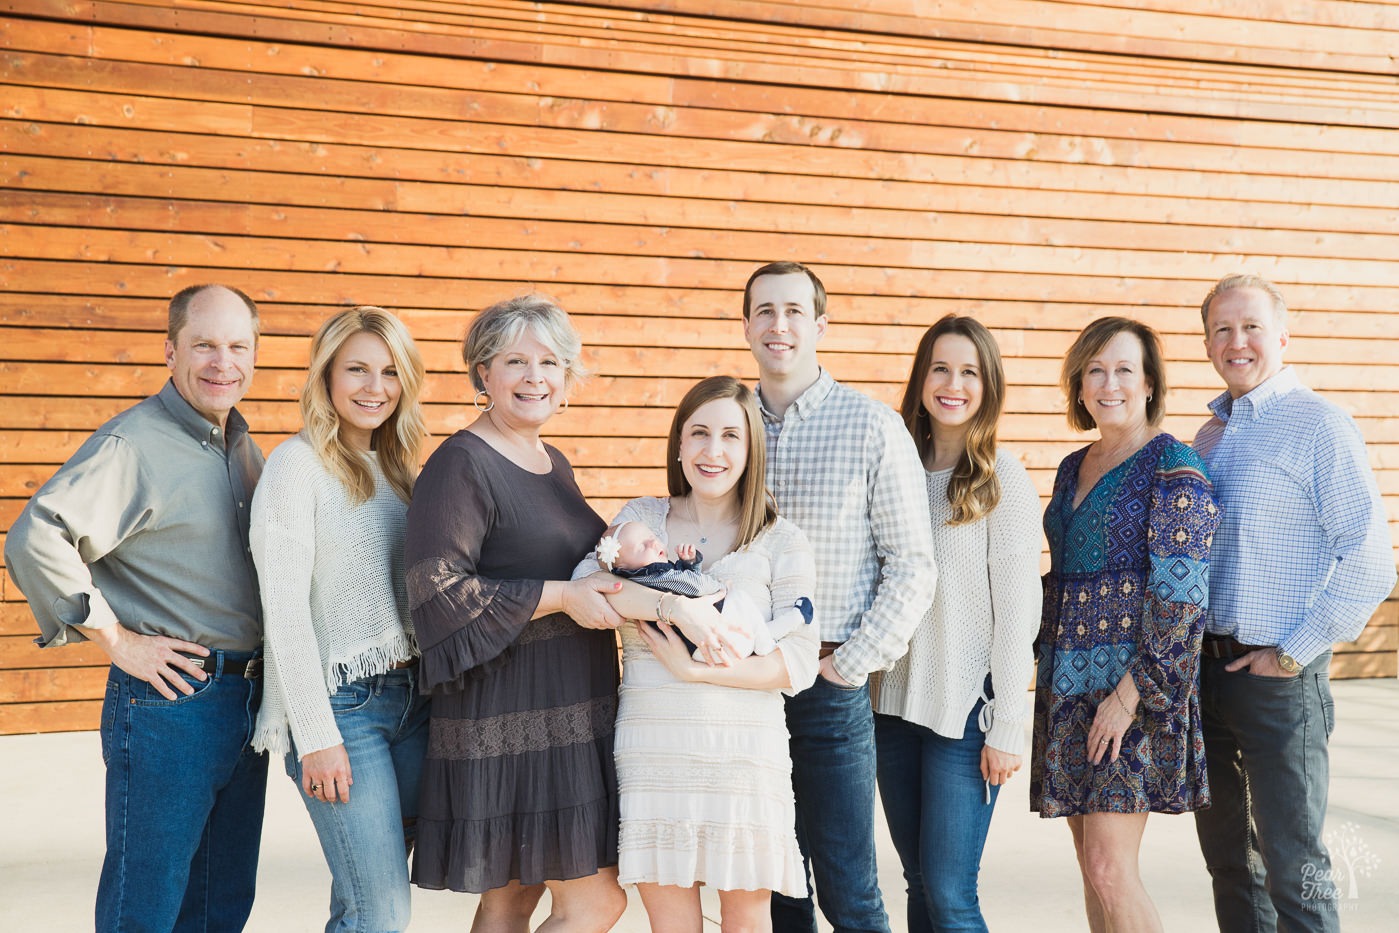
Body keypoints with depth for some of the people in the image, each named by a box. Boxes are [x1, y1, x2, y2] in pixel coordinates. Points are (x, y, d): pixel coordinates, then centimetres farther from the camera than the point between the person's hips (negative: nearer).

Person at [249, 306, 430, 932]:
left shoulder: (396, 468, 14)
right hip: (341, 703, -6)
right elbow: (284, 607, -12)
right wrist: (317, 735, -15)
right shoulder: (297, 464, -7)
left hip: (410, 694, 6)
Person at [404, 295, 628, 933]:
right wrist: (561, 596, -18)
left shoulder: (555, 465, 14)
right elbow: (439, 592, -20)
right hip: (507, 718, -8)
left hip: (570, 716, 8)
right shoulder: (461, 464, -12)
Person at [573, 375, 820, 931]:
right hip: (651, 747, 1)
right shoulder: (641, 519, 9)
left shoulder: (781, 542, 3)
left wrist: (697, 671, -14)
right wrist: (674, 606, -23)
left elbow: (798, 664, -5)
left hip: (745, 752, -1)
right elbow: (586, 582, -10)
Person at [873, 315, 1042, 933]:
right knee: (919, 883, 12)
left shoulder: (1003, 478, -7)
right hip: (895, 702, 5)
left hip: (966, 709, -5)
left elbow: (1017, 609, -9)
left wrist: (1007, 728, -11)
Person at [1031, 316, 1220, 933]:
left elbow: (1180, 593, -15)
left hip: (1139, 684, -7)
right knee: (1091, 869, 9)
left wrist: (1132, 690, -18)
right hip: (1067, 684, 7)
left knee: (1109, 869, -11)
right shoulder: (1074, 468, 15)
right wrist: (1045, 655, 15)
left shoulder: (1174, 470, -8)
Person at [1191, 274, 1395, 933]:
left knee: (1291, 865, -2)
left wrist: (1294, 653, -14)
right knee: (1226, 854, 16)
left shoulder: (1318, 426, -9)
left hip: (1278, 674, -7)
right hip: (1205, 669, 7)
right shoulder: (1209, 436, 12)